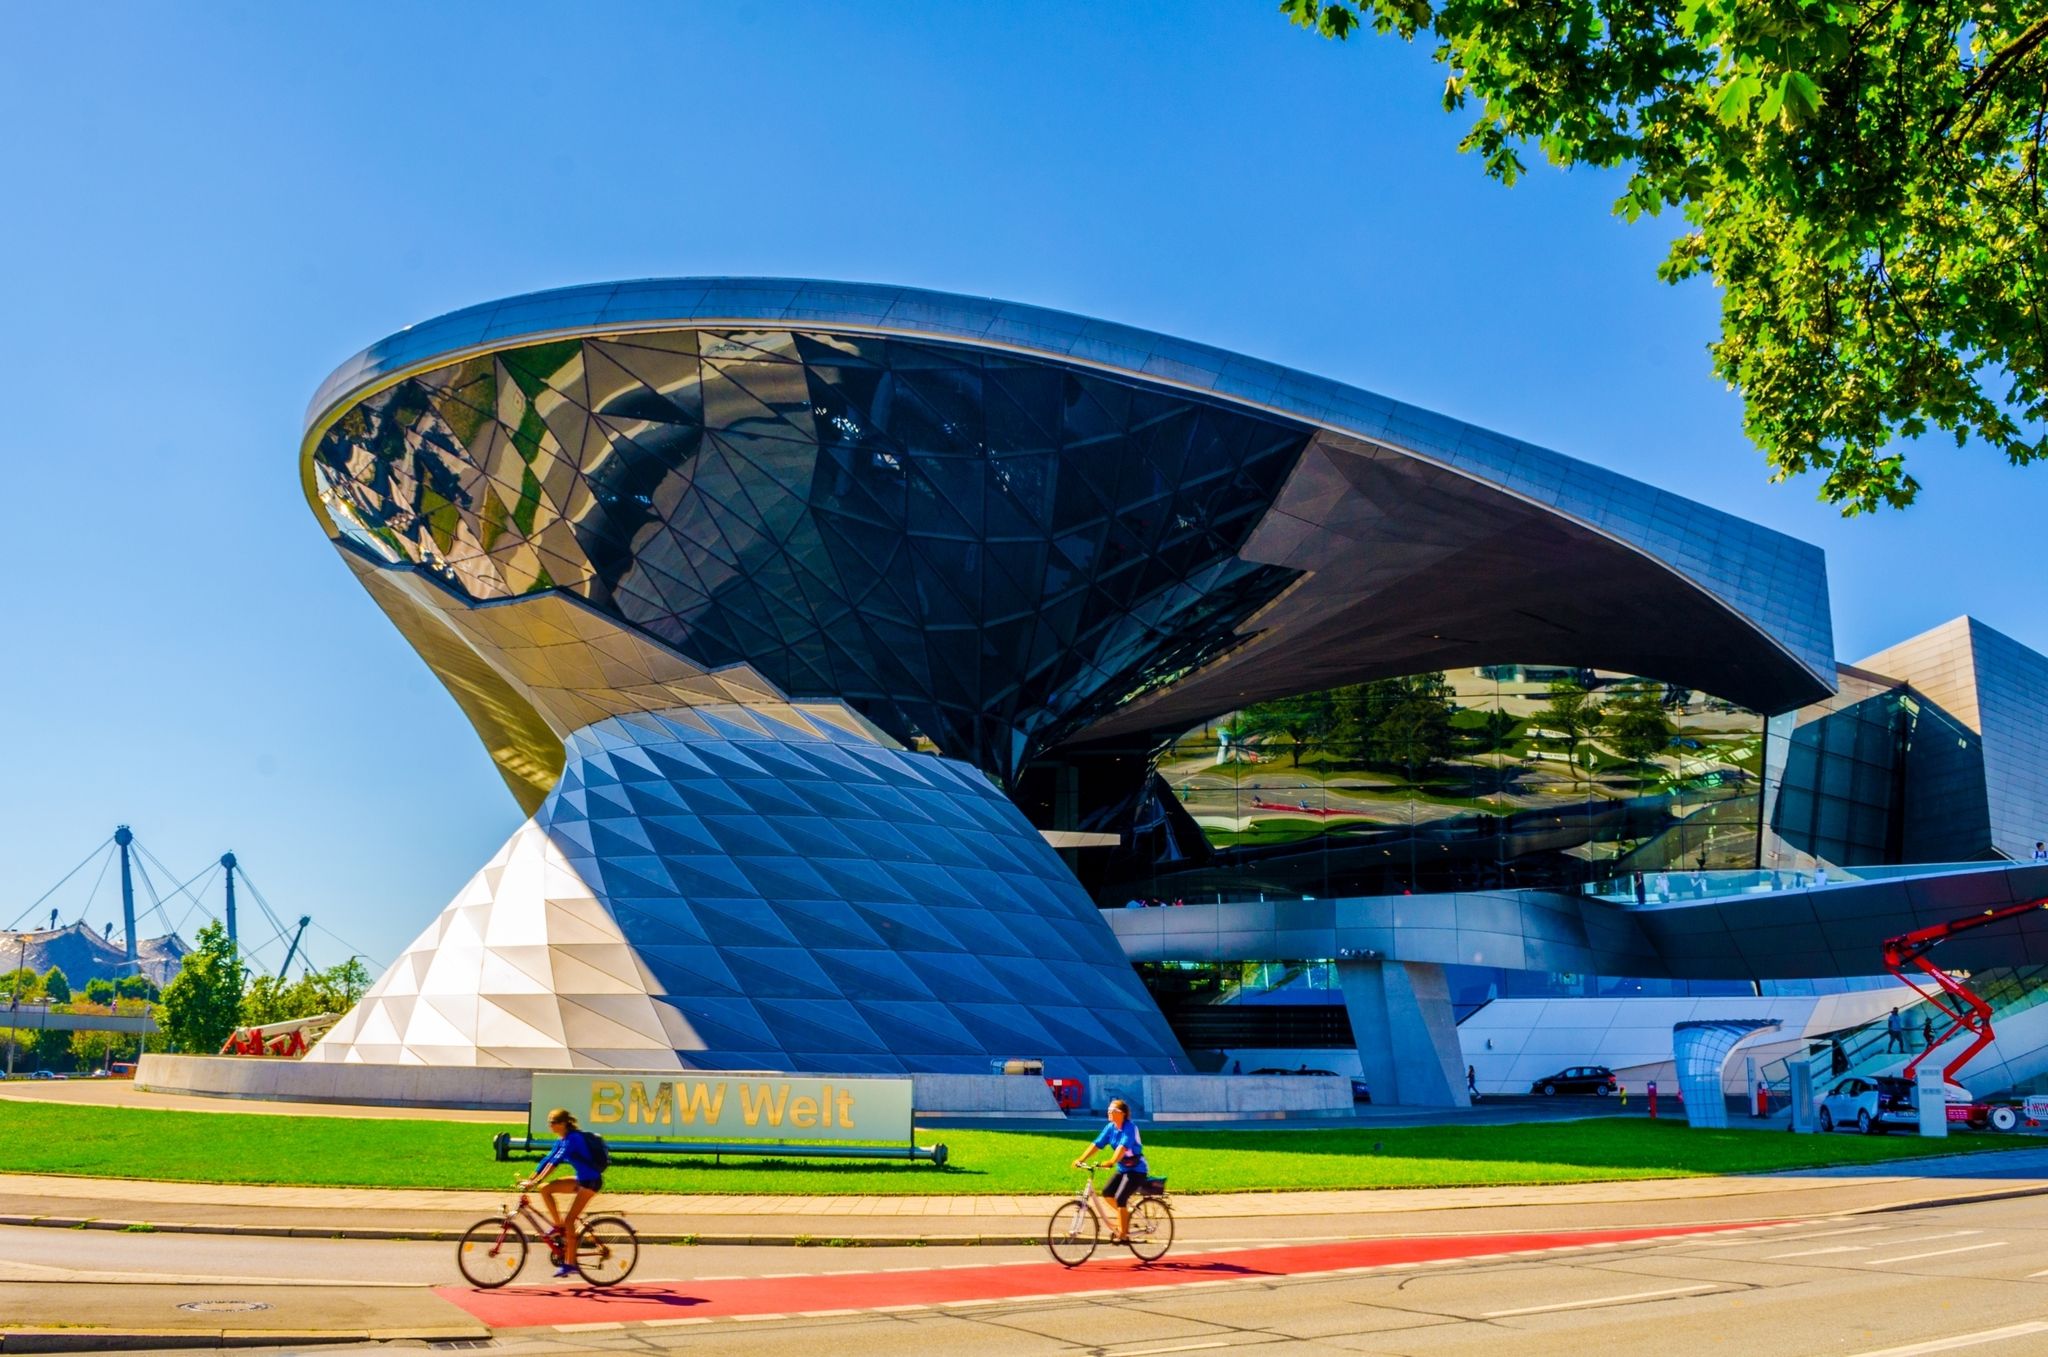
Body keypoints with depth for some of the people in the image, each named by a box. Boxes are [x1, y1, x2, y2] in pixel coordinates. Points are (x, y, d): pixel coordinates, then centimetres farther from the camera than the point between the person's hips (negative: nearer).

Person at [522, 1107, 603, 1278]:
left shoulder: (573, 1138, -19)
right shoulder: (562, 1140, 9)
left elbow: (555, 1162, -26)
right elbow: (548, 1160, 11)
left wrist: (534, 1182, -30)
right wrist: (530, 1179, 4)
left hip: (590, 1181, -9)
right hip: (581, 1179, 9)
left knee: (569, 1220, -11)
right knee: (545, 1189, -2)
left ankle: (569, 1263, -5)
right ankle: (558, 1225, 6)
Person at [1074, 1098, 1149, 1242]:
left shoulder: (1130, 1127, -20)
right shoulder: (1111, 1127, 0)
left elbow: (1123, 1147, -34)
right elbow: (1097, 1144, -4)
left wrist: (1111, 1162, -47)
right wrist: (1081, 1159, -14)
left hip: (1137, 1170, -7)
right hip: (1122, 1168, 7)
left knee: (1120, 1198, -16)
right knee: (1107, 1193, -3)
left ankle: (1123, 1235, -5)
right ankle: (1125, 1216, 20)